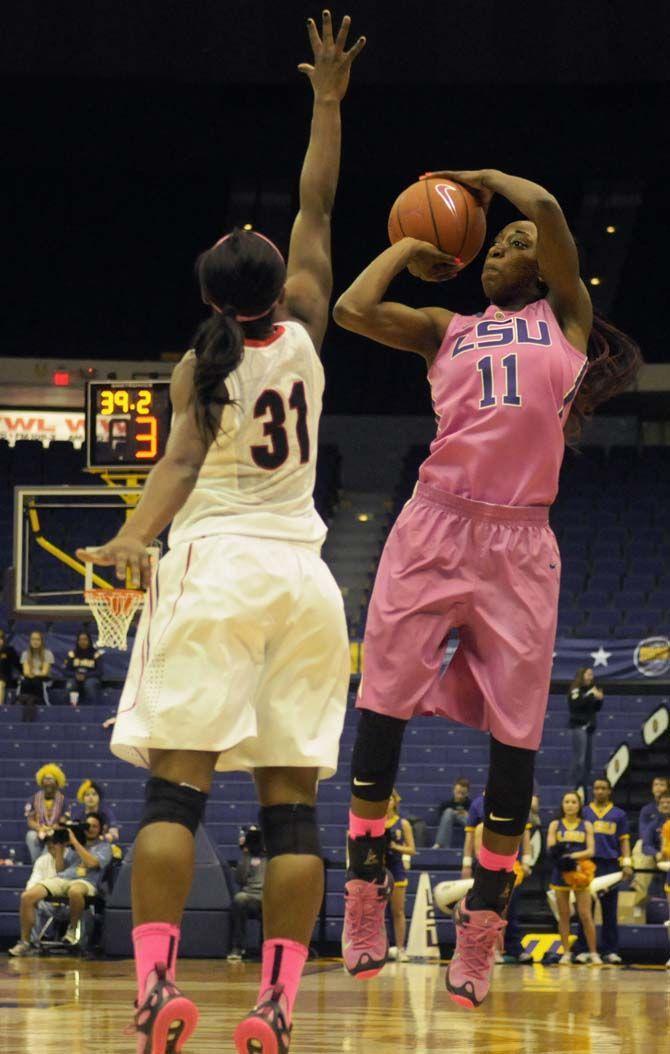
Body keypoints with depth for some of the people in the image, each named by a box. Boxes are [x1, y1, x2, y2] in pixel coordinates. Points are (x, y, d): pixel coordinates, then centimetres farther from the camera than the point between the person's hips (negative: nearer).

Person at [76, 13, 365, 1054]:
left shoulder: (199, 365, 2)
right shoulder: (304, 331, 9)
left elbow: (181, 462, -14)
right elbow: (316, 208, 17)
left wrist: (132, 541, -26)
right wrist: (328, 100, 22)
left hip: (215, 568, -2)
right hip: (303, 575, 3)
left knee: (176, 784, -8)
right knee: (291, 799, 0)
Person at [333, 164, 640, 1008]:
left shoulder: (565, 318, 14)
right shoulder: (448, 330, 19)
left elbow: (546, 208, 1)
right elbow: (353, 310, 6)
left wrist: (486, 178, 17)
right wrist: (408, 247, 18)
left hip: (519, 542, -1)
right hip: (435, 527, 1)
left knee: (515, 731, -1)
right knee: (384, 706, -3)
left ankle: (484, 913, 5)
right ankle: (366, 884, 7)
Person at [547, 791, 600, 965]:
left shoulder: (586, 825, 7)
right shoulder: (555, 825, 8)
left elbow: (590, 851, -2)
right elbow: (550, 849, -2)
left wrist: (573, 856, -19)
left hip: (579, 873, -1)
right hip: (560, 873, 1)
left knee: (586, 915, -5)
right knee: (563, 916, 3)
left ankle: (593, 953, 0)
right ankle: (566, 953, 9)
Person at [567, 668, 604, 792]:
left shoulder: (590, 690, 14)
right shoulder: (575, 690, -5)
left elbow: (596, 709, 19)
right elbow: (576, 704, -21)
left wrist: (599, 699, 0)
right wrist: (591, 695, -21)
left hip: (589, 726, 7)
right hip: (579, 726, -7)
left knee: (588, 758, 7)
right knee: (579, 758, -12)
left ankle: (585, 785, 11)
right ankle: (576, 786, -12)